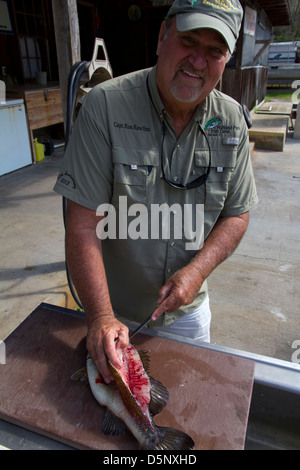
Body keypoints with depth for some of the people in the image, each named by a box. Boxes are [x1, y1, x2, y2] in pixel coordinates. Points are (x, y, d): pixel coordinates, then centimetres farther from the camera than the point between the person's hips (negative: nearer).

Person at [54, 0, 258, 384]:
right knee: (115, 381, 24)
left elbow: (237, 214, -3)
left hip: (188, 306, 4)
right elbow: (83, 224, -23)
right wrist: (100, 316, -28)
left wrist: (197, 271, -19)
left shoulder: (232, 121, -9)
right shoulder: (104, 105, -22)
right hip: (114, 304, -3)